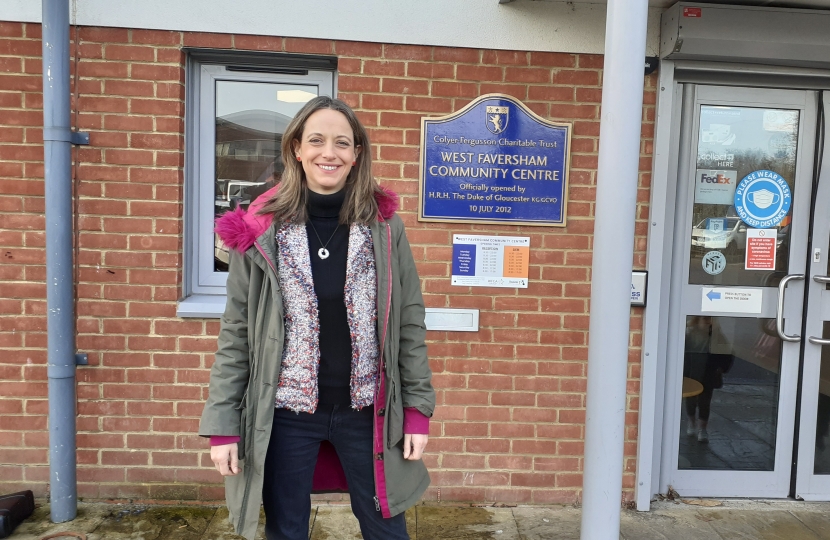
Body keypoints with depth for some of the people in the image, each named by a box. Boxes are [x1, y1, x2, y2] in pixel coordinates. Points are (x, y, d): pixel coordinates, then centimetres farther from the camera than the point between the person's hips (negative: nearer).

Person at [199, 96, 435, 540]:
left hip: (366, 413, 1)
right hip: (285, 414, 0)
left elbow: (409, 323, 0)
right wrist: (223, 423, -4)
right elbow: (236, 333, -3)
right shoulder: (262, 230, -6)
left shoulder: (384, 228, -4)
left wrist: (418, 410, -2)